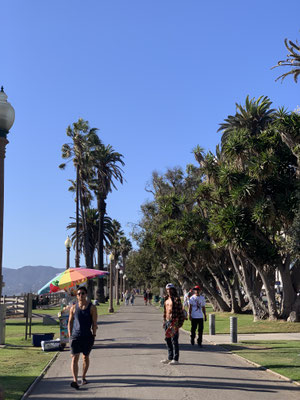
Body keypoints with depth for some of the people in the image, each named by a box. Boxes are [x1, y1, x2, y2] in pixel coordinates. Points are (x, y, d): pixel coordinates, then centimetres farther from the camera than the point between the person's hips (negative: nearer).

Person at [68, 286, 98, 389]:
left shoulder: (92, 307, -1)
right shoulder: (73, 307, 5)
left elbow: (94, 323, 0)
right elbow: (70, 322, 9)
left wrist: (93, 336, -4)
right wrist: (70, 336, 4)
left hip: (87, 337, 0)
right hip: (75, 336, 0)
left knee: (86, 357, 12)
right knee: (75, 358, -11)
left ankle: (83, 377, 31)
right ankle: (75, 381, -17)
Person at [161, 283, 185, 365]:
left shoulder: (176, 299, -10)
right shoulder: (166, 299, 13)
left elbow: (180, 311, -12)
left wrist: (180, 323, -15)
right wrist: (164, 321, 16)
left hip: (174, 321, -8)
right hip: (167, 321, 8)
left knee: (174, 340, -5)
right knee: (167, 339, 12)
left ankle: (175, 359, 1)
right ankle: (170, 358, 21)